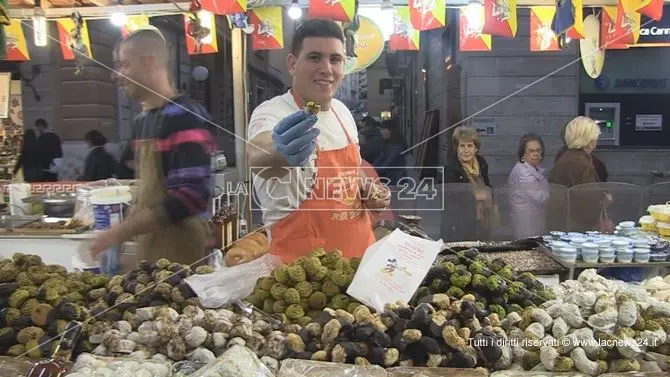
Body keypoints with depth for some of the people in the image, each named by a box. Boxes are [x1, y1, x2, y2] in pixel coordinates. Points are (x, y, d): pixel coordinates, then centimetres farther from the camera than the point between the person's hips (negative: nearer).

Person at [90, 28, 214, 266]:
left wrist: (122, 231, -19)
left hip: (180, 249, -8)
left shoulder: (184, 116, -16)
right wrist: (123, 231, 7)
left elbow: (191, 197, -24)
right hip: (150, 246, 8)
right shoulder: (142, 119, 10)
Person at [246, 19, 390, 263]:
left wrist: (367, 189, -1)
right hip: (300, 261, -6)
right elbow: (258, 158, -41)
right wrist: (280, 155, -61)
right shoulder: (271, 113, -18)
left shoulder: (342, 111, 2)